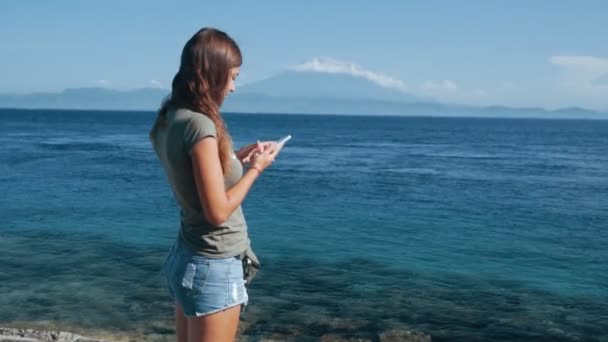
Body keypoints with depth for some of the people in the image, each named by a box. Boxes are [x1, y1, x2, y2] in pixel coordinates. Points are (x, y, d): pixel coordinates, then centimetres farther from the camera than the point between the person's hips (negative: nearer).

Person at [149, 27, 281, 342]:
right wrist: (255, 167, -10)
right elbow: (218, 211, -21)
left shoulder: (169, 119, 3)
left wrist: (239, 156, 9)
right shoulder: (199, 125, -22)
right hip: (214, 266, -9)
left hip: (185, 257, 9)